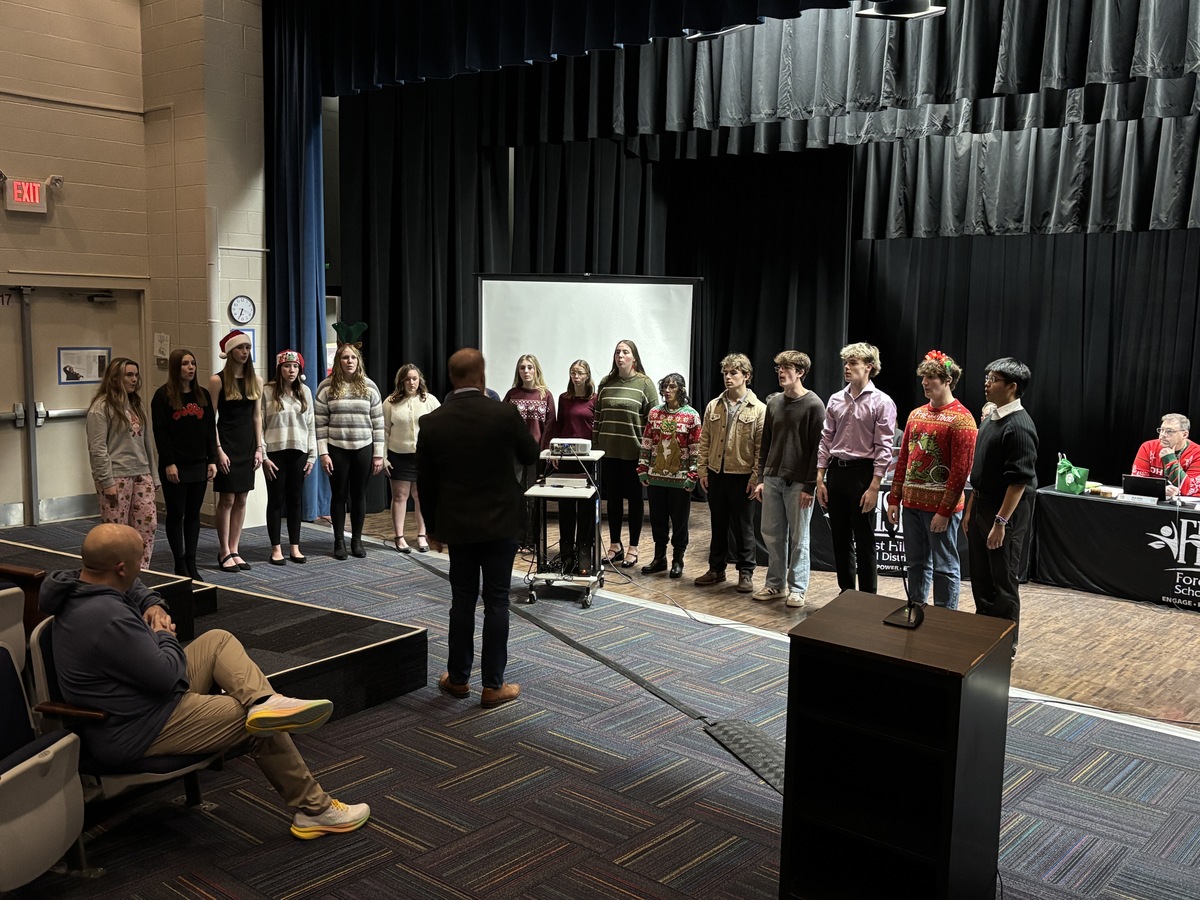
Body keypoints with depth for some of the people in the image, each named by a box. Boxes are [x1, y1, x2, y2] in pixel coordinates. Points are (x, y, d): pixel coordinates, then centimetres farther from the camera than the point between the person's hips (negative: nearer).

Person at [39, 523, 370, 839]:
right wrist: (165, 635, -6)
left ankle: (263, 701, -15)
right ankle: (315, 810, 9)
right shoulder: (109, 620, -32)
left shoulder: (78, 585, -1)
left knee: (218, 640, 10)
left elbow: (133, 587, 23)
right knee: (263, 728, -4)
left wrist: (153, 605, 2)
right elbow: (166, 675, -26)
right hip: (138, 732, -10)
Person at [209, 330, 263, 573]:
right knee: (227, 499, -3)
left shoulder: (255, 381, 8)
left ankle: (234, 550, 15)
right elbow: (211, 418, -7)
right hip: (227, 443, -5)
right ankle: (224, 553, 6)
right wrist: (219, 450, -13)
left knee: (241, 499, 7)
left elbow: (257, 416, 11)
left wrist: (259, 447, 5)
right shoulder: (218, 380, -6)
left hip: (247, 445, 5)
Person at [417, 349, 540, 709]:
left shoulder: (432, 423, -5)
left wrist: (433, 528, 14)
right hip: (500, 522, -2)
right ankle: (493, 685, 9)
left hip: (457, 525, 2)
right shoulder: (505, 414, -13)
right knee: (496, 602, 4)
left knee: (462, 601, 12)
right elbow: (530, 455, 4)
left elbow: (425, 482, 3)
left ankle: (458, 678, 22)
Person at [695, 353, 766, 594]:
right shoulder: (713, 407, 7)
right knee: (718, 524, 14)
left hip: (742, 476, -4)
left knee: (743, 527, 5)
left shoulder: (758, 409, -6)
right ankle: (716, 569, 24)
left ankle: (746, 573, 16)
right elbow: (705, 441, 9)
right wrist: (702, 470, 4)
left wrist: (756, 477, -11)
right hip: (716, 474, 4)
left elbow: (761, 447, -7)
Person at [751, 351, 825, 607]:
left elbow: (818, 448, -11)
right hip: (772, 479, 6)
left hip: (799, 483, -6)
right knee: (772, 535, 10)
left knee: (798, 538, 3)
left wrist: (809, 486, -14)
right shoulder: (774, 402, 10)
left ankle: (797, 588, 13)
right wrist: (761, 477, 10)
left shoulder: (813, 405, -8)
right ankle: (775, 584, 21)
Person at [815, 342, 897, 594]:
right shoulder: (835, 400, 9)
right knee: (840, 539, 12)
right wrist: (820, 480, 6)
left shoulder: (881, 402, -7)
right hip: (836, 471, 5)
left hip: (862, 473, -5)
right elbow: (826, 441, 11)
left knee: (864, 542, 1)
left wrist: (874, 487, -15)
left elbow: (883, 448, -10)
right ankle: (846, 594, 24)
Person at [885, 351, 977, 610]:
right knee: (916, 563, 16)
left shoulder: (961, 419, -10)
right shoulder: (916, 414, 12)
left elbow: (961, 469, -15)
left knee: (944, 567, 2)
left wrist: (945, 510, -17)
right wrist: (894, 498, 11)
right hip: (912, 502, 7)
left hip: (940, 507, -7)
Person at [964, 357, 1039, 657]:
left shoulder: (1019, 426, -18)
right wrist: (970, 509, 17)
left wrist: (1001, 522, -22)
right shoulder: (991, 420, 10)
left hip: (1006, 512, -9)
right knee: (980, 578, 15)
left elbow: (1019, 480, -21)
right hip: (982, 508, 9)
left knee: (1003, 583, 3)